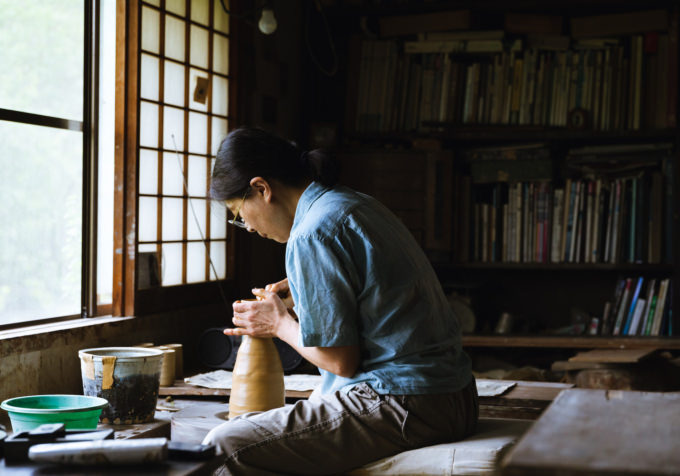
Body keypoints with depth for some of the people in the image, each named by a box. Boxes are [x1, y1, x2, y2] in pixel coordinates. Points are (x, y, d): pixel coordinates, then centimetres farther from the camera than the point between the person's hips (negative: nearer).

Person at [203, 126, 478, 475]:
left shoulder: (311, 235, -15)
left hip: (406, 407, -10)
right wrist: (299, 302, 21)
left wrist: (280, 325, 3)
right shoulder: (357, 203, 14)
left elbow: (341, 361, -13)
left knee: (224, 447, -13)